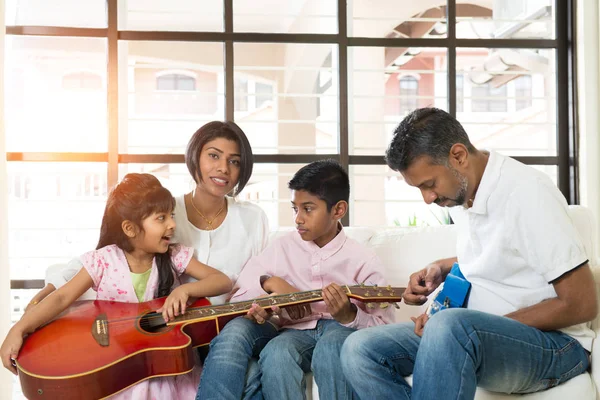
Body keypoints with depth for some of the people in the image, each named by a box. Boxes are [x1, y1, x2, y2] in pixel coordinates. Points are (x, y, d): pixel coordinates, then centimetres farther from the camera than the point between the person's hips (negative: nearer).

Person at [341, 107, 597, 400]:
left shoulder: (527, 193, -18)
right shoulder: (460, 191, 5)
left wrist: (463, 326, -19)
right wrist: (440, 269, 5)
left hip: (554, 344, -8)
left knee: (449, 328, -40)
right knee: (359, 350, -12)